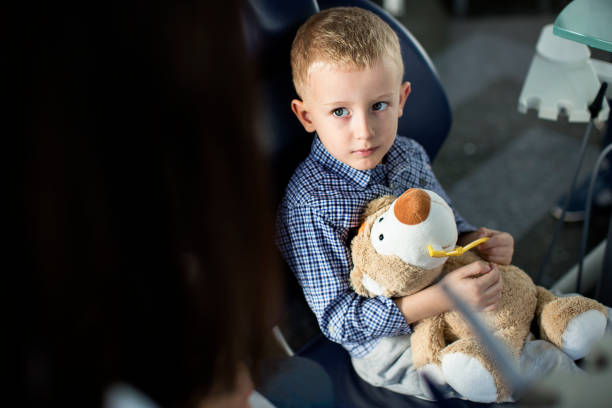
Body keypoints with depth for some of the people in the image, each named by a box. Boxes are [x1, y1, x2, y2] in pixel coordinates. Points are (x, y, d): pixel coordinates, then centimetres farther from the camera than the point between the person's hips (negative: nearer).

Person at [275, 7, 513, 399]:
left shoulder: (410, 155, -5)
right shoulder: (308, 202, -26)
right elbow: (338, 321, -25)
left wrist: (477, 239, -10)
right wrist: (442, 297, -34)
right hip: (386, 342, -6)